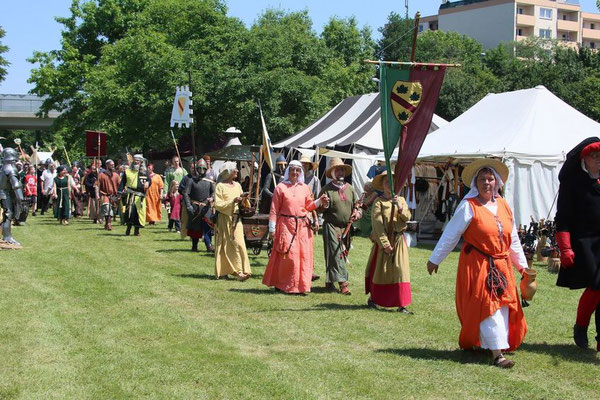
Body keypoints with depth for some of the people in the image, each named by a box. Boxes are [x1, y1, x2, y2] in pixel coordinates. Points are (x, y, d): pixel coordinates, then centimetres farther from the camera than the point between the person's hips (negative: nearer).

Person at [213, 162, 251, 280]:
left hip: (236, 218, 4)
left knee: (238, 243, -7)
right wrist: (232, 201, -18)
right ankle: (223, 271, 11)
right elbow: (218, 205, -10)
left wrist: (243, 198, -3)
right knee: (225, 245, 1)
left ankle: (240, 271, -10)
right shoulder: (220, 186, -4)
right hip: (224, 218, -4)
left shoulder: (237, 185, 13)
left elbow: (242, 204, 19)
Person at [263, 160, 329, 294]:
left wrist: (320, 201, -4)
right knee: (288, 254, -8)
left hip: (302, 226, 4)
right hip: (286, 224, -4)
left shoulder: (305, 188, 12)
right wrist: (272, 228, -5)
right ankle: (282, 284, 5)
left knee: (303, 255, 1)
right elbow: (274, 209, -1)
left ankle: (300, 285, 9)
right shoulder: (281, 187, 1)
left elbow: (309, 206, 14)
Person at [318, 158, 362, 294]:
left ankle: (330, 282, 21)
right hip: (331, 226, -5)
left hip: (346, 227, 5)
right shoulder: (327, 189, -2)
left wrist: (357, 213, -5)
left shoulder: (350, 189, 10)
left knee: (343, 254, 9)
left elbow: (357, 205, 16)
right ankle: (343, 283, -12)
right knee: (336, 254, -10)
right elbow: (319, 208, -1)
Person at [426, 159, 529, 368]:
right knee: (487, 306, -9)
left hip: (501, 266, 6)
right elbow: (450, 235, -5)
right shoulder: (468, 206, -8)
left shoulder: (504, 206, 10)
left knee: (503, 306, 9)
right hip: (477, 265, -6)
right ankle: (497, 353, -10)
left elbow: (513, 240, 17)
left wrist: (522, 265, 19)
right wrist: (435, 259, -4)